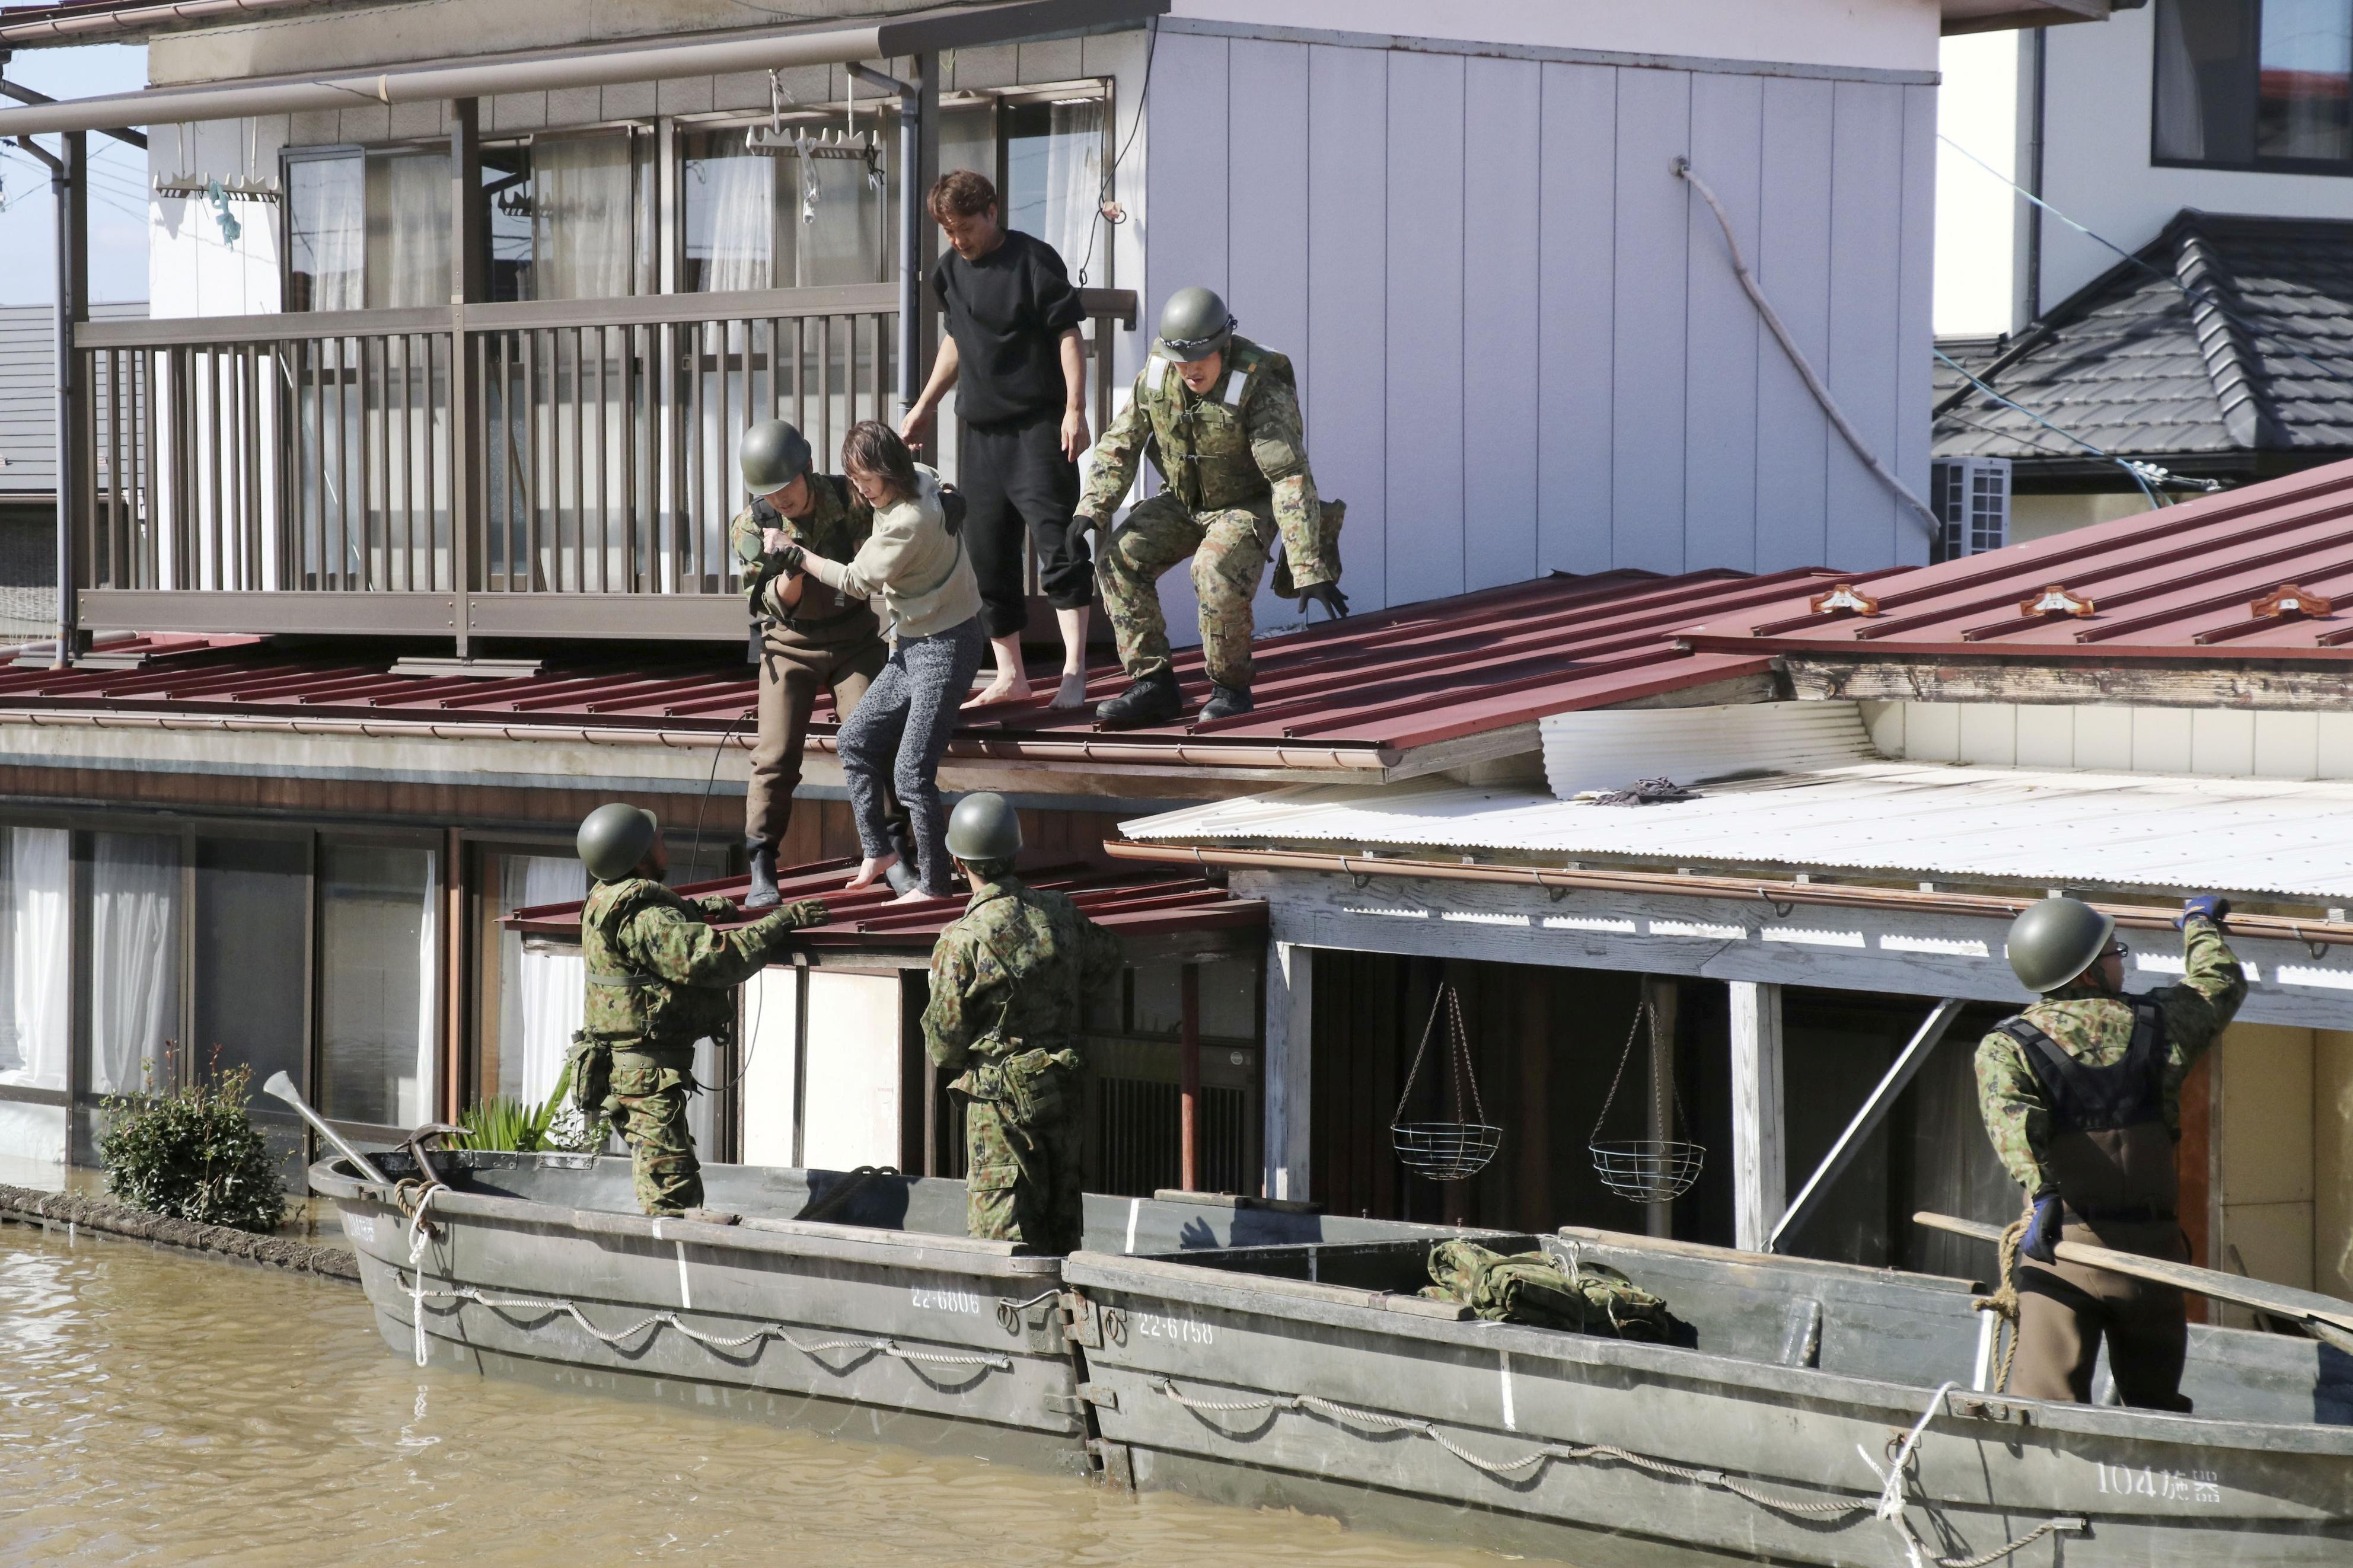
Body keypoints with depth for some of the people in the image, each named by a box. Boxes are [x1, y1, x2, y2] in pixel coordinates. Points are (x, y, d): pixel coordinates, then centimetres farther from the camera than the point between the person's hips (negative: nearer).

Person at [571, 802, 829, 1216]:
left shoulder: (606, 900, 10)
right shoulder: (643, 918, -22)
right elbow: (719, 958, -30)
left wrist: (695, 909, 24)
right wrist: (782, 922, -21)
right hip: (647, 1073, -10)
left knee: (665, 1184, 18)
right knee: (674, 1193, -11)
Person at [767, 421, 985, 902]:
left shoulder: (910, 521, -25)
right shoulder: (918, 480, 3)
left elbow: (858, 581, -15)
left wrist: (799, 557, -6)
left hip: (946, 648, -10)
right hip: (913, 644, 10)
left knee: (912, 771, -9)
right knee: (856, 739, 11)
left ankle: (934, 881, -1)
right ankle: (878, 849, 18)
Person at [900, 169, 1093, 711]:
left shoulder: (1034, 260, -8)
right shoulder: (950, 272, 11)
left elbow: (1068, 335, -9)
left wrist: (1075, 408, -18)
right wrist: (925, 406, 25)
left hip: (1038, 427, -7)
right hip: (980, 431, 7)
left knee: (1057, 542, -13)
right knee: (986, 556, 7)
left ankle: (1074, 670, -14)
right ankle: (1010, 675, 14)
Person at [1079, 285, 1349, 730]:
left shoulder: (1259, 387, -29)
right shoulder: (1157, 371, -13)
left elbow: (1290, 478, -33)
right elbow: (1120, 442, -3)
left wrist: (1310, 569, -37)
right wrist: (1092, 509, -18)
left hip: (1248, 505, -6)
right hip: (1185, 501, 6)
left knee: (1217, 573, -34)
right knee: (1119, 559, -16)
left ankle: (1230, 689, -15)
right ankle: (1153, 686, -11)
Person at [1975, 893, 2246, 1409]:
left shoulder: (2006, 1047, 2)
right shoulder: (2157, 1023, 9)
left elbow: (2011, 1114, -18)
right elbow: (2222, 983, 28)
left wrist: (2041, 1189, -29)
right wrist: (2200, 921, 45)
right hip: (2152, 1246, 2)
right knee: (2156, 1411, 14)